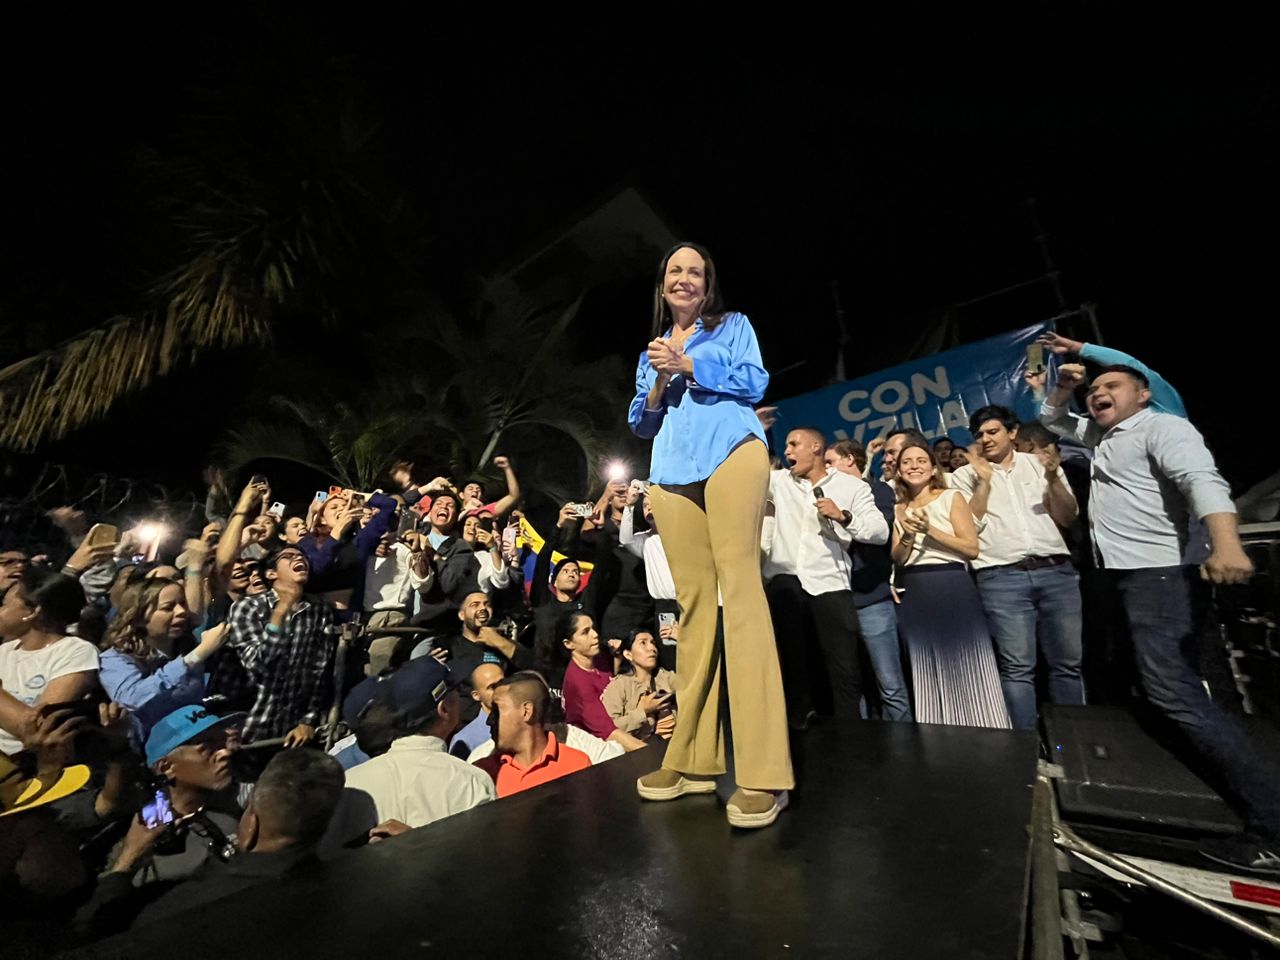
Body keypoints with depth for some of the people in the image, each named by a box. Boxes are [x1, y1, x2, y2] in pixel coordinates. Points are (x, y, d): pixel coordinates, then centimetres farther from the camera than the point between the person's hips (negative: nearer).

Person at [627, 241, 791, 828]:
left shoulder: (733, 325, 19)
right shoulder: (651, 353, 27)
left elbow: (754, 382, 3)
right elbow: (641, 424, 19)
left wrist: (687, 365, -2)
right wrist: (661, 380, 2)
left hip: (731, 455, -3)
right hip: (673, 475, 4)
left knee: (740, 588, -15)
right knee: (693, 603, 0)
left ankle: (763, 771, -13)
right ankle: (693, 759, 8)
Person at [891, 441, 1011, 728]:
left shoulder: (951, 497, 1)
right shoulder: (897, 509, 10)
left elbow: (972, 548, -7)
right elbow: (897, 560, 6)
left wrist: (929, 529, -14)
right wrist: (907, 536, -12)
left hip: (953, 589, -3)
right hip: (914, 596, 4)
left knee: (967, 671, 0)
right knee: (929, 676, 11)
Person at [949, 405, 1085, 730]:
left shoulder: (1040, 463, 13)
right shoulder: (965, 475, 8)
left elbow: (1067, 517, 8)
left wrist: (1052, 478, -7)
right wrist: (984, 480, -8)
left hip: (1056, 571, 3)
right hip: (1001, 578, -2)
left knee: (1069, 662, 9)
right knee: (1017, 667, -2)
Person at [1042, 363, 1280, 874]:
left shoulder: (1162, 427, -7)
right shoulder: (1101, 435, 18)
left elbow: (1203, 479, -23)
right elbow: (1052, 419, 31)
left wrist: (1226, 544, -39)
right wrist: (1063, 387, 12)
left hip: (1154, 571, -9)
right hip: (1116, 571, 9)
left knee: (1172, 688, -16)